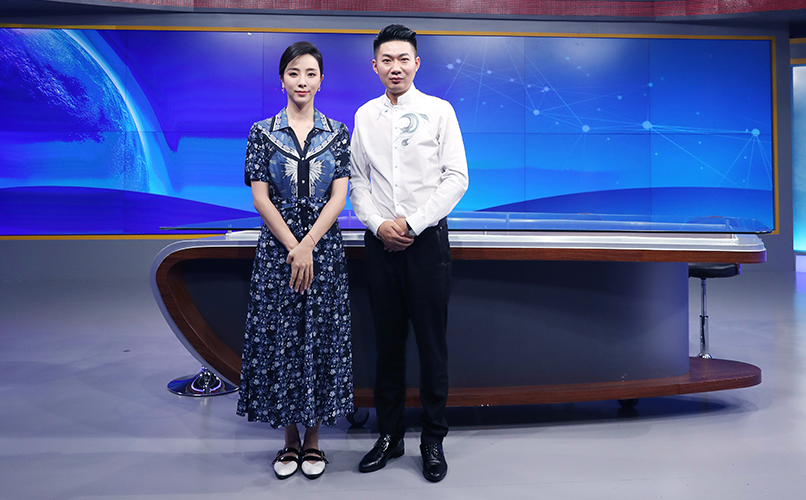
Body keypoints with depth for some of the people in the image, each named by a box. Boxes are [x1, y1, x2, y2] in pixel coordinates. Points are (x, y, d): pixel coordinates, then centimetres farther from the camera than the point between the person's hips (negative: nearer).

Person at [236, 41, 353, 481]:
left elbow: (338, 197, -3)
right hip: (277, 247, 0)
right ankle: (289, 439, 22)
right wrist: (292, 248, -12)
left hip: (324, 247, 0)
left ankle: (313, 439, 21)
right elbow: (260, 198, -3)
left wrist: (308, 246, -14)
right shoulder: (262, 132, 3)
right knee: (279, 337, 5)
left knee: (322, 338, 4)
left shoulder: (337, 133, 5)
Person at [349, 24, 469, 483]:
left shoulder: (439, 111, 1)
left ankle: (433, 440, 17)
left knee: (432, 342, 2)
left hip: (427, 239, -3)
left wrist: (412, 224, -12)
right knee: (388, 341, 10)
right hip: (380, 241, 3)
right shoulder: (365, 115, 10)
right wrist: (378, 224, -7)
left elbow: (457, 178, -5)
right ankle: (389, 436, 23)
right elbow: (357, 179, 10)